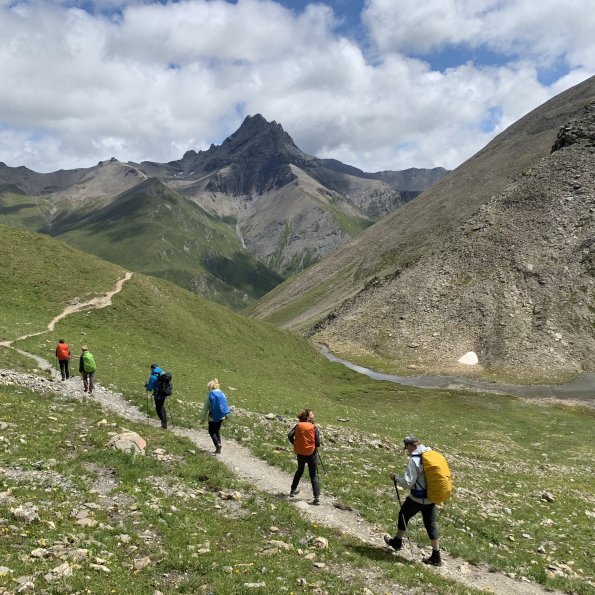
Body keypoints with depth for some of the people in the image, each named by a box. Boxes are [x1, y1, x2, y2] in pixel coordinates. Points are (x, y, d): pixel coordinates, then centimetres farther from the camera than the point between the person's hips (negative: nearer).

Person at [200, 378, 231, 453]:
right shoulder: (222, 394, -1)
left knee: (212, 431, 11)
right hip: (221, 416, 5)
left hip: (213, 417, -5)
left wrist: (203, 418, 3)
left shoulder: (210, 396, -13)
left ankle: (217, 444, -11)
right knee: (217, 430, 20)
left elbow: (205, 408, -7)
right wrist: (226, 414, 22)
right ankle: (218, 447, 18)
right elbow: (225, 405, 8)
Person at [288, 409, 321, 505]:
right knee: (314, 476, 5)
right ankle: (317, 498, 0)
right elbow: (317, 443, -13)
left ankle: (293, 490, 38)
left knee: (300, 471, 27)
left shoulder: (298, 425, -4)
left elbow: (290, 436, -12)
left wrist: (296, 444, 3)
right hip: (311, 454, -3)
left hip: (300, 453, 3)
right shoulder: (314, 428, -12)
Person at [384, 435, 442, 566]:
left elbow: (407, 483, -23)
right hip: (431, 497, 6)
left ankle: (397, 542, 36)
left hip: (417, 498, -6)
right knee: (430, 524, 13)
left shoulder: (414, 460, -23)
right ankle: (436, 556, 15)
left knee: (403, 516, 18)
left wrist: (395, 478, -7)